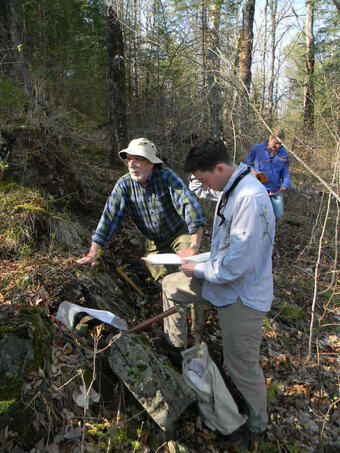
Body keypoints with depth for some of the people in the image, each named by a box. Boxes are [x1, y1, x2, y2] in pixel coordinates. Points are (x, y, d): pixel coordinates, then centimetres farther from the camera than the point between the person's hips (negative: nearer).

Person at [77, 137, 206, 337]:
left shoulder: (167, 177, -24)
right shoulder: (125, 184, -14)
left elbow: (191, 206, -33)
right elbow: (110, 216, -14)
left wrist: (193, 247, -41)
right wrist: (93, 253, -19)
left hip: (181, 234, -3)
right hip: (155, 243, 3)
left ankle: (198, 330, -4)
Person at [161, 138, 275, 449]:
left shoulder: (250, 200, -30)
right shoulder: (229, 187, 1)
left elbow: (236, 264, -30)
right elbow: (199, 188, 27)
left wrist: (198, 270, -16)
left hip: (242, 294, -9)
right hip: (222, 275, 9)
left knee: (242, 365, 6)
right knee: (171, 285, 17)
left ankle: (256, 425, 35)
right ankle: (176, 347, 37)